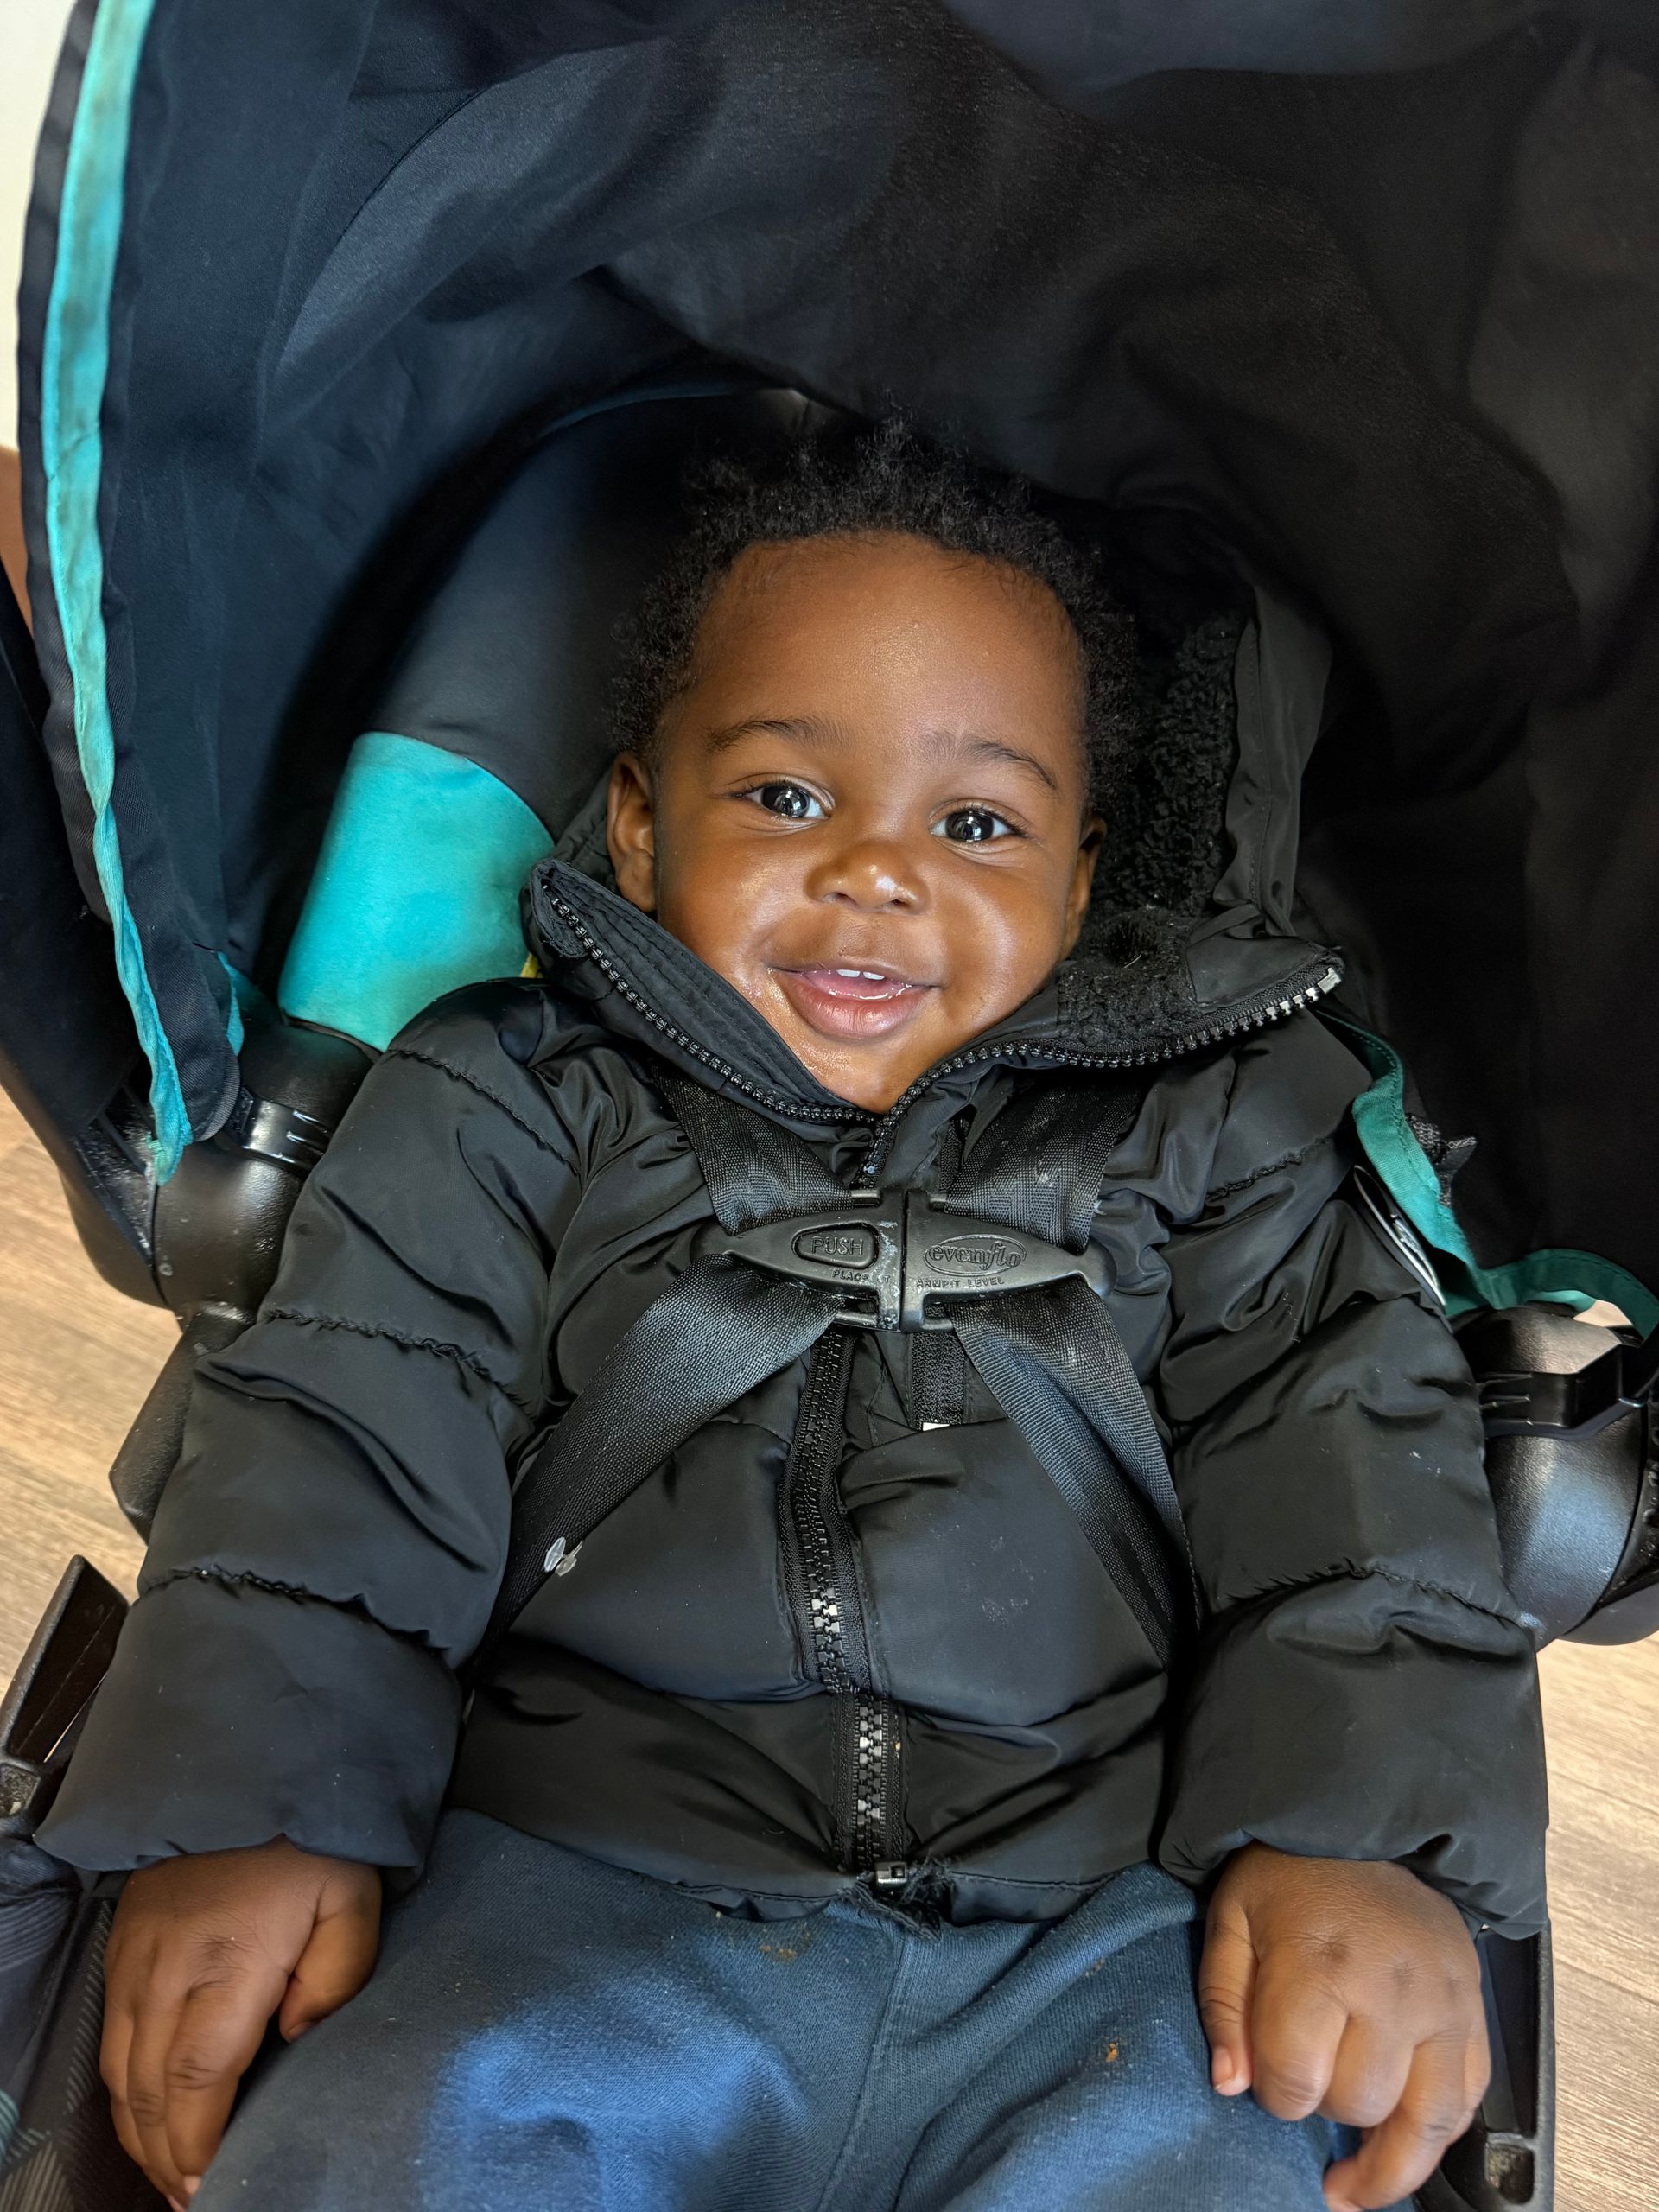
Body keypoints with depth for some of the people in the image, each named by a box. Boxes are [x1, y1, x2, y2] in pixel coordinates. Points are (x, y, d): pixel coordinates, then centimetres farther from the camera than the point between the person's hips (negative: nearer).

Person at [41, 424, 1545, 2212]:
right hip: (583, 1894, 0)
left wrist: (1368, 1831, -10)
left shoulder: (1199, 1127, 12)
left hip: (1101, 1938, 2)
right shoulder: (514, 1103, 11)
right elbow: (344, 1438, 4)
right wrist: (250, 1806, -9)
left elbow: (1345, 1448, 5)